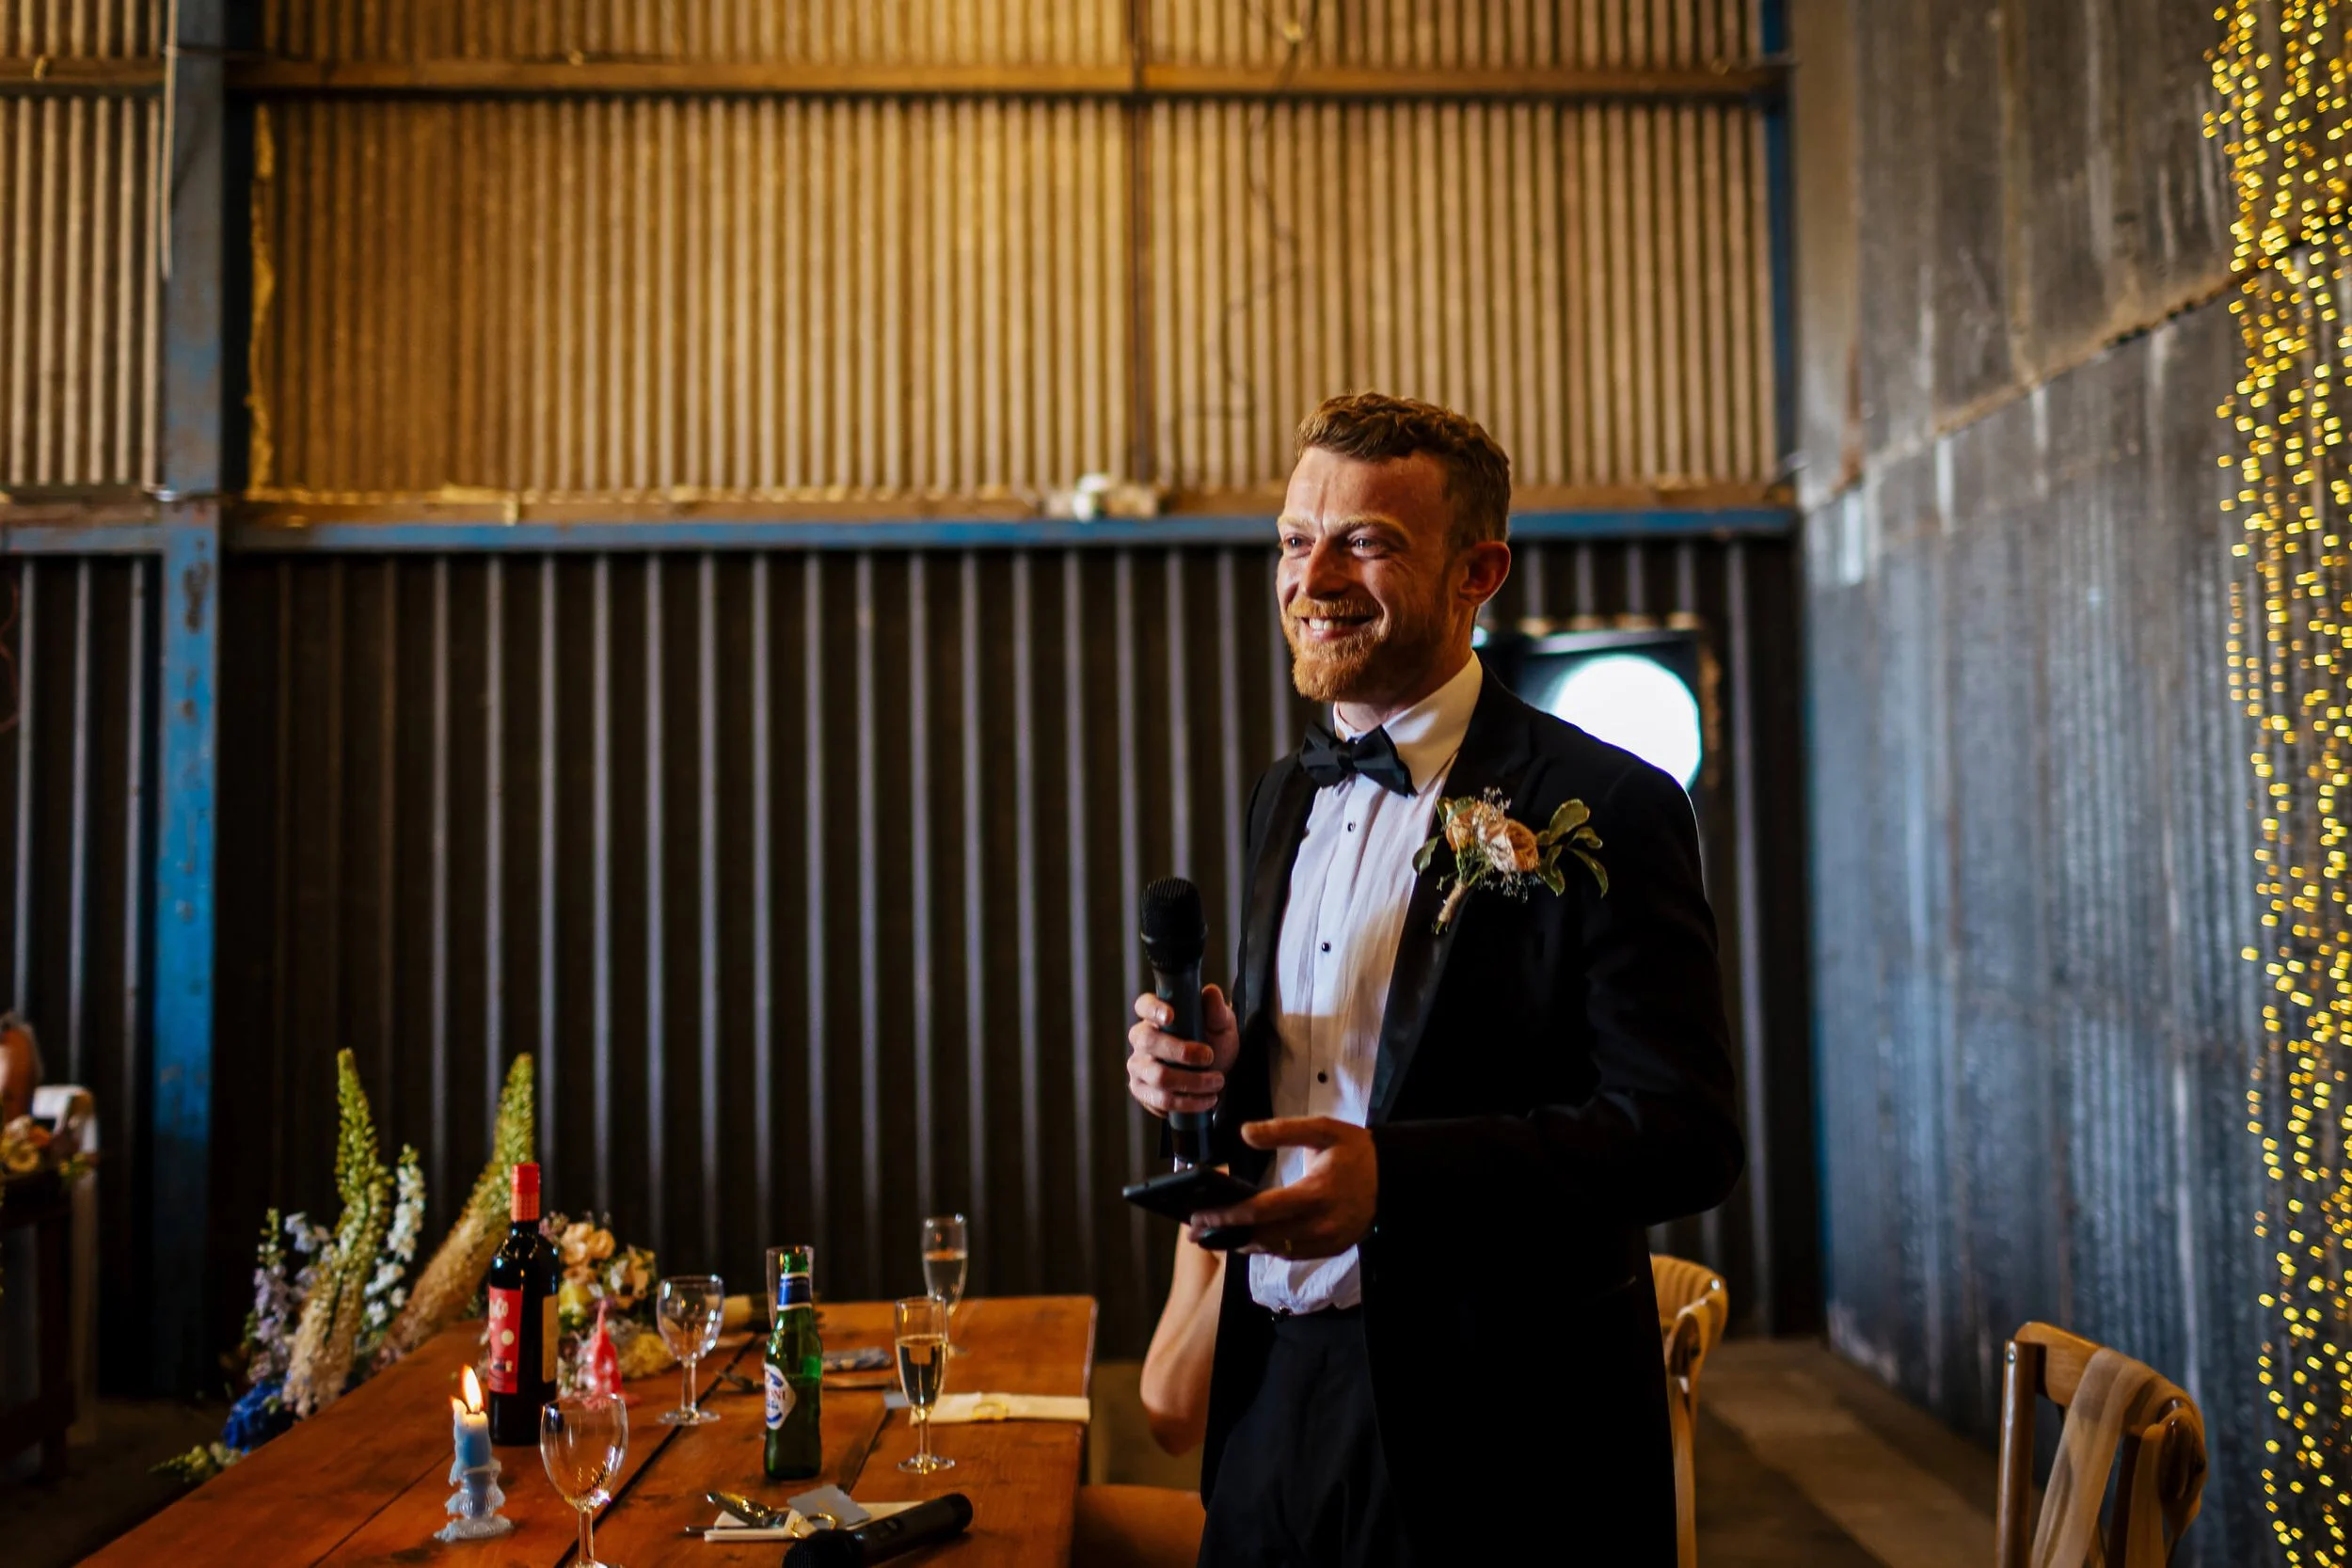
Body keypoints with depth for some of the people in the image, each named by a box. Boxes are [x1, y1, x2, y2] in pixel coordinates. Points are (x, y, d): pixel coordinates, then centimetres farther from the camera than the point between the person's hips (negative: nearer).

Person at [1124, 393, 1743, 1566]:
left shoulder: (1604, 809, -13)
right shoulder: (1286, 799, 9)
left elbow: (1687, 1133, -19)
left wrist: (1390, 1173, -30)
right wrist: (1210, 1071, -6)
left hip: (1492, 1426, -6)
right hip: (1275, 1393, 6)